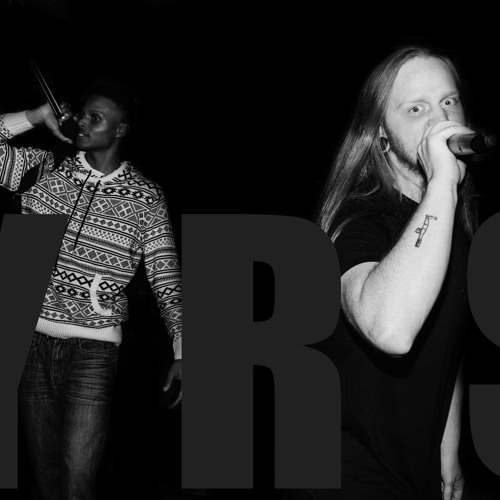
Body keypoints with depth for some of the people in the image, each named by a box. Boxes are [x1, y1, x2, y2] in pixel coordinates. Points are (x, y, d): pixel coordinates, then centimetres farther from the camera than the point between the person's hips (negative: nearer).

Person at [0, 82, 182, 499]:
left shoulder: (145, 197, 0)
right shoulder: (44, 168, 6)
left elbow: (167, 277, 1)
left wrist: (181, 353, -6)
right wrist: (37, 117, -6)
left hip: (93, 351, -3)